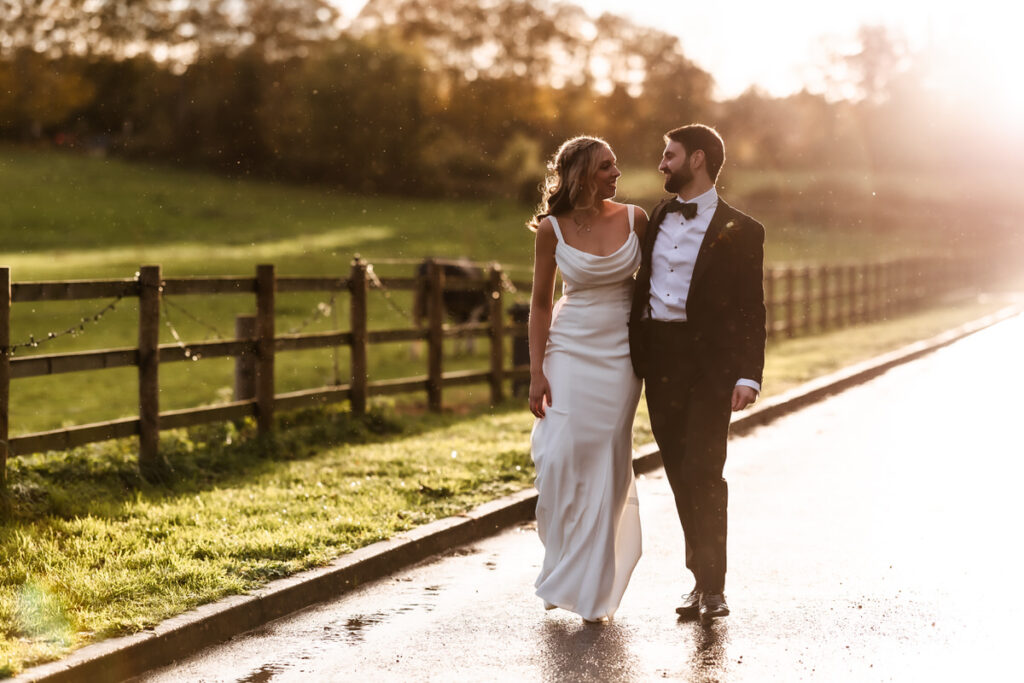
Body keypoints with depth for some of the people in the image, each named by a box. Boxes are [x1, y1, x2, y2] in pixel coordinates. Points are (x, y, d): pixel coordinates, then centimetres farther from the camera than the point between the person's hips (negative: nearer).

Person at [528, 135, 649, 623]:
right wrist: (536, 371, -4)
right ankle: (561, 571, 15)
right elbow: (541, 301, 1)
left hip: (620, 354, 1)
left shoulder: (634, 219, -2)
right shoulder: (552, 228, -4)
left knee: (607, 465, 1)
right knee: (561, 460, -8)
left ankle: (593, 589, 11)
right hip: (569, 350, -1)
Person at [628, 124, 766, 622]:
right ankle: (701, 578, 18)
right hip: (659, 357, 5)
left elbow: (751, 310, -4)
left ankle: (712, 586, -1)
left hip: (709, 361, -5)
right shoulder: (656, 219, 16)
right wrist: (634, 357, 9)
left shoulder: (739, 231, 0)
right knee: (679, 474, 7)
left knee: (701, 472, -11)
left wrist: (748, 376, -13)